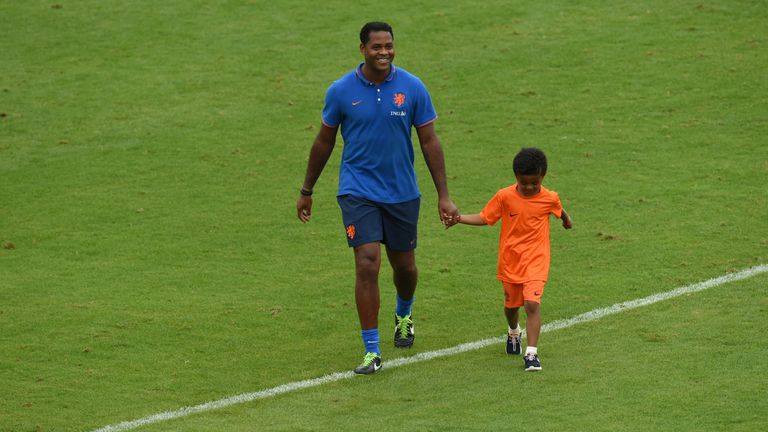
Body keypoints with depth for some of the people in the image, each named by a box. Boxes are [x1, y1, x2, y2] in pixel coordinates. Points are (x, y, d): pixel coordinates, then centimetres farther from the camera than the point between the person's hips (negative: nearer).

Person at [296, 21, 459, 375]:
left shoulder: (412, 88, -7)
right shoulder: (341, 91, -8)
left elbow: (429, 142, 0)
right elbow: (324, 142, 5)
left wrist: (444, 196, -3)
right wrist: (306, 191, 12)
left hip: (402, 193, 2)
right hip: (358, 191, -2)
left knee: (404, 266, 15)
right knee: (367, 266, -13)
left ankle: (403, 316, 49)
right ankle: (372, 352, -7)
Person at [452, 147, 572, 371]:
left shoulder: (549, 199, -7)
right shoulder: (505, 197, -9)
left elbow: (559, 211, 16)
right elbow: (484, 218, -1)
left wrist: (566, 220, 37)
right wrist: (458, 218, -15)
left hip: (535, 262, -2)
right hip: (510, 261, 2)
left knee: (532, 303, -19)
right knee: (511, 304, 18)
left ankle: (531, 353, -17)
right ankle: (513, 332, 51)